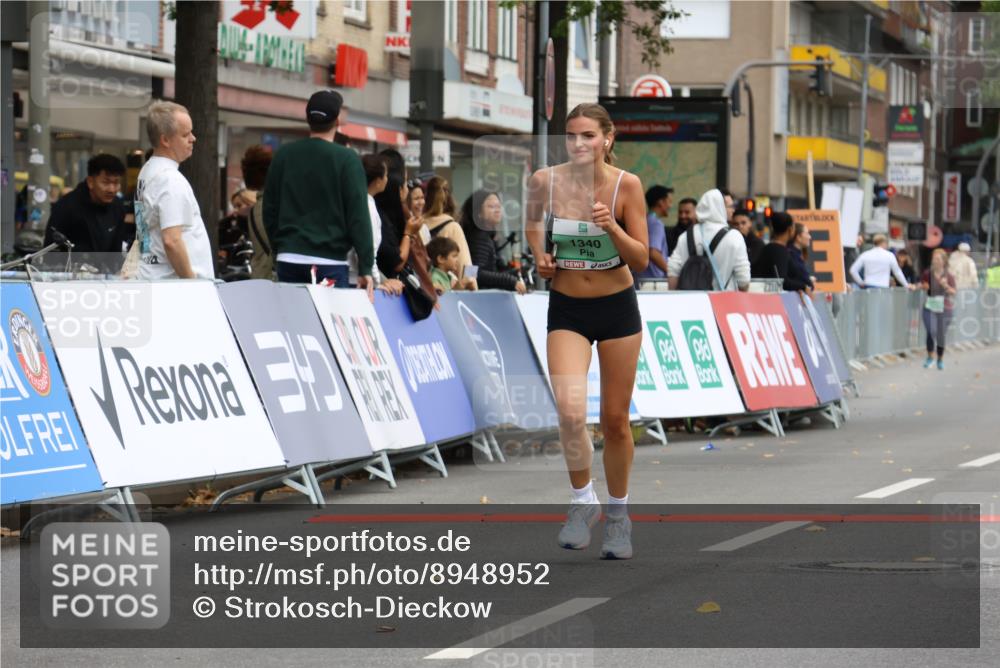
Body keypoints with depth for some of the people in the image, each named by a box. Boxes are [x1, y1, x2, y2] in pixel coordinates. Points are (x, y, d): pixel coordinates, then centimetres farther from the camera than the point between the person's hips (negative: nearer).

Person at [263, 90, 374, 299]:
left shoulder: (284, 155, 6)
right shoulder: (346, 159, -7)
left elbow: (269, 211, 11)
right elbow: (358, 217, -10)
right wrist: (365, 269, -7)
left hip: (288, 260, 4)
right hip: (330, 262, -4)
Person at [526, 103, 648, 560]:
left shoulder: (626, 185, -12)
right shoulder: (546, 180, -8)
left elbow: (641, 260, -10)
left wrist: (612, 227, -27)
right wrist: (539, 257, -2)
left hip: (617, 308, 0)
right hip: (566, 310, 0)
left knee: (615, 419, 8)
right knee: (570, 412, -20)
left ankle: (618, 514, 28)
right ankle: (583, 501, 3)